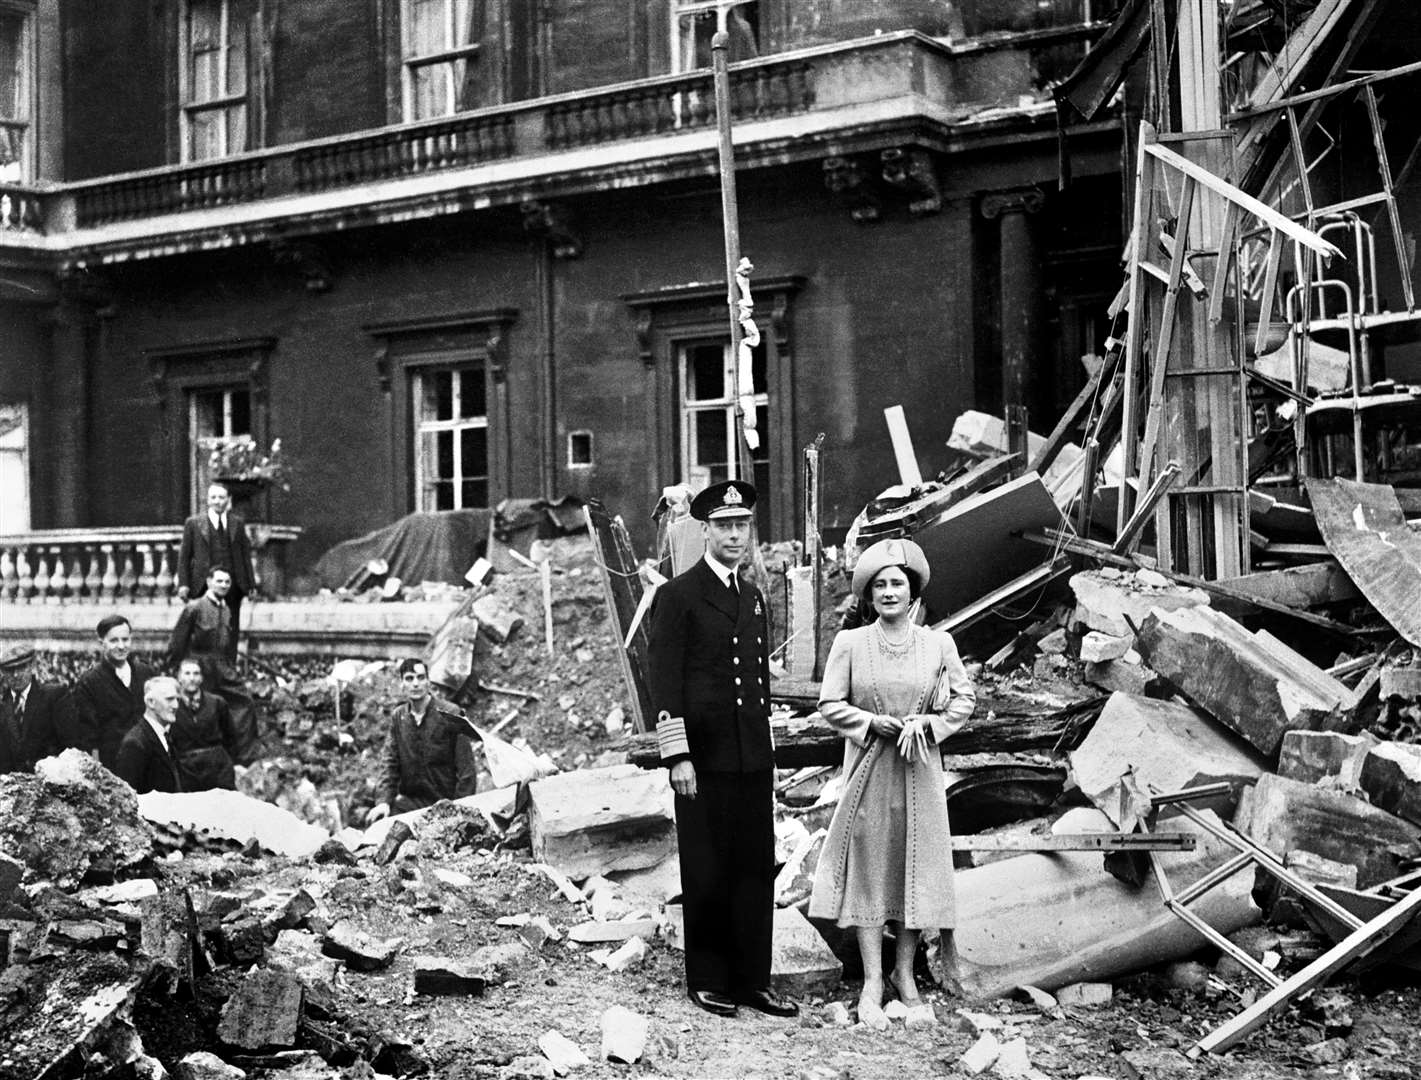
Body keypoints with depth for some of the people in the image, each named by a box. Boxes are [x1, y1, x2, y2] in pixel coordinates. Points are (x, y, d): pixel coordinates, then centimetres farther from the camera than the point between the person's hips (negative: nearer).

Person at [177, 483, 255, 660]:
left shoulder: (237, 523, 11)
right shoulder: (194, 523, 5)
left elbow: (246, 553, 12)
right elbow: (184, 556, 4)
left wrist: (250, 583, 7)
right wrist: (183, 584, -5)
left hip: (232, 586, 2)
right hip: (204, 585, -2)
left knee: (231, 630, 3)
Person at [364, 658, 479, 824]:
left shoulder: (450, 714, -7)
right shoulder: (398, 716, 9)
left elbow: (466, 769, -7)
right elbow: (389, 762, 6)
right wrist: (384, 801, -9)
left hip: (444, 802, -4)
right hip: (410, 801, 4)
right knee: (373, 819, -20)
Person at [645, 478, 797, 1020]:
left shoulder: (753, 598, 16)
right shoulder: (678, 596, -5)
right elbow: (664, 682, -9)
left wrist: (765, 747, 17)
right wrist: (678, 756, -14)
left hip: (754, 758, 6)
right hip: (704, 759, -6)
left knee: (757, 869, 7)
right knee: (707, 874, 2)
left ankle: (753, 980, 15)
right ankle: (707, 982, 13)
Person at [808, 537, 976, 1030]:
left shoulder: (939, 644, 1)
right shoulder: (849, 643, -3)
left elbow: (964, 699, 5)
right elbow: (830, 705, 0)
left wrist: (926, 723, -11)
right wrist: (874, 722, -14)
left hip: (919, 770, 2)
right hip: (869, 767, -1)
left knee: (916, 868, 6)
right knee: (868, 869, 0)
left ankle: (905, 974, 20)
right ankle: (872, 984, 6)